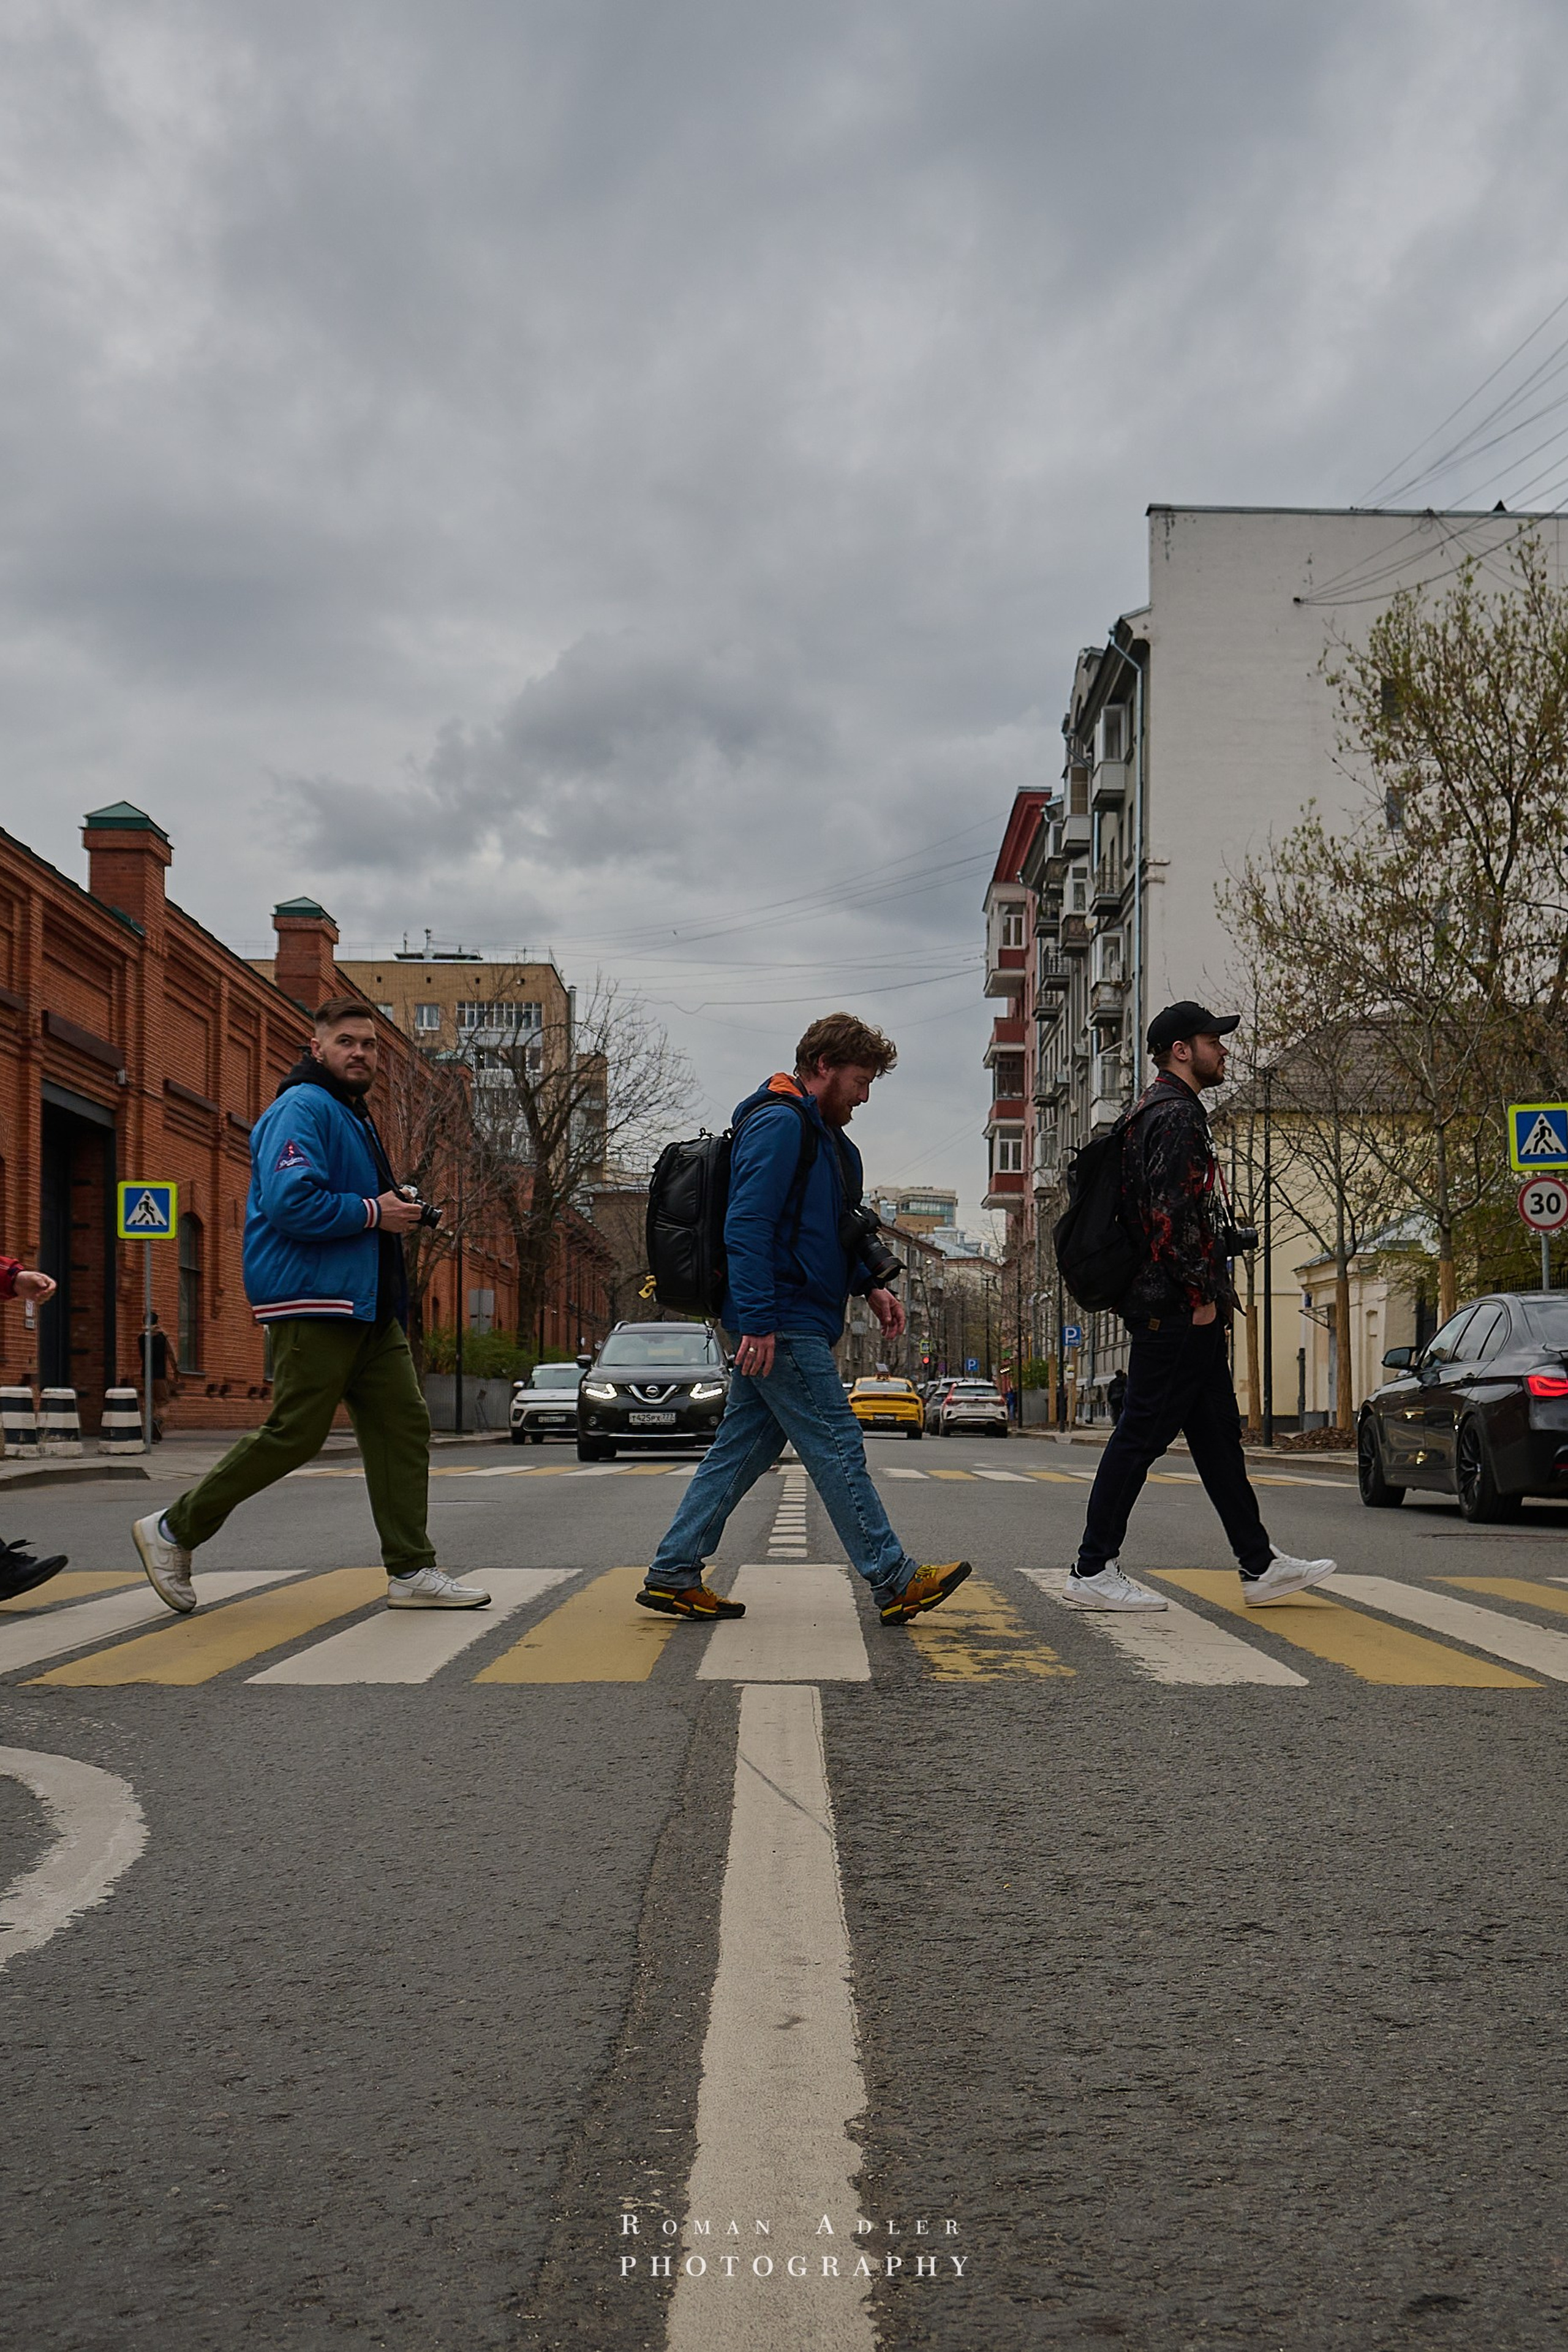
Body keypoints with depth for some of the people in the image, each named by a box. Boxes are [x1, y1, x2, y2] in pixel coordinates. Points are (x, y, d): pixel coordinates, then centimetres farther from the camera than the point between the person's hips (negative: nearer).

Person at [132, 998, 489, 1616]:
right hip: (313, 1304, -10)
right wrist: (373, 1213, -16)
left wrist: (401, 1210, 15)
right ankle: (173, 1530, 8)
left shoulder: (354, 1116, 23)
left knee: (404, 1427, 4)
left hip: (368, 1309, 10)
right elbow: (290, 1201, -23)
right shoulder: (303, 1108, -10)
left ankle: (412, 1571, 7)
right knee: (293, 1434, -8)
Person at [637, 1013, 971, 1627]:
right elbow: (746, 1226, -21)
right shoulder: (779, 1123, -13)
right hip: (783, 1324, -11)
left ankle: (672, 1575, 14)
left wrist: (870, 1284, 16)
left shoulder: (822, 1133, 21)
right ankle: (894, 1583, 0)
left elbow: (831, 1231, 30)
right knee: (838, 1449, -6)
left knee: (743, 1448, 11)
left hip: (779, 1323, 11)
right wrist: (757, 1321, -26)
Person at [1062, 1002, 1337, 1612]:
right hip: (1178, 1310, -11)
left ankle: (1261, 1566, 18)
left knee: (1218, 1435, 12)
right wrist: (1202, 1296, -18)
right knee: (1142, 1434, -7)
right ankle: (1092, 1571, -2)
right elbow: (1172, 1214, -22)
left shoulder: (1155, 1111, 21)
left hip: (1177, 1313, 11)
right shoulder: (1177, 1114, -12)